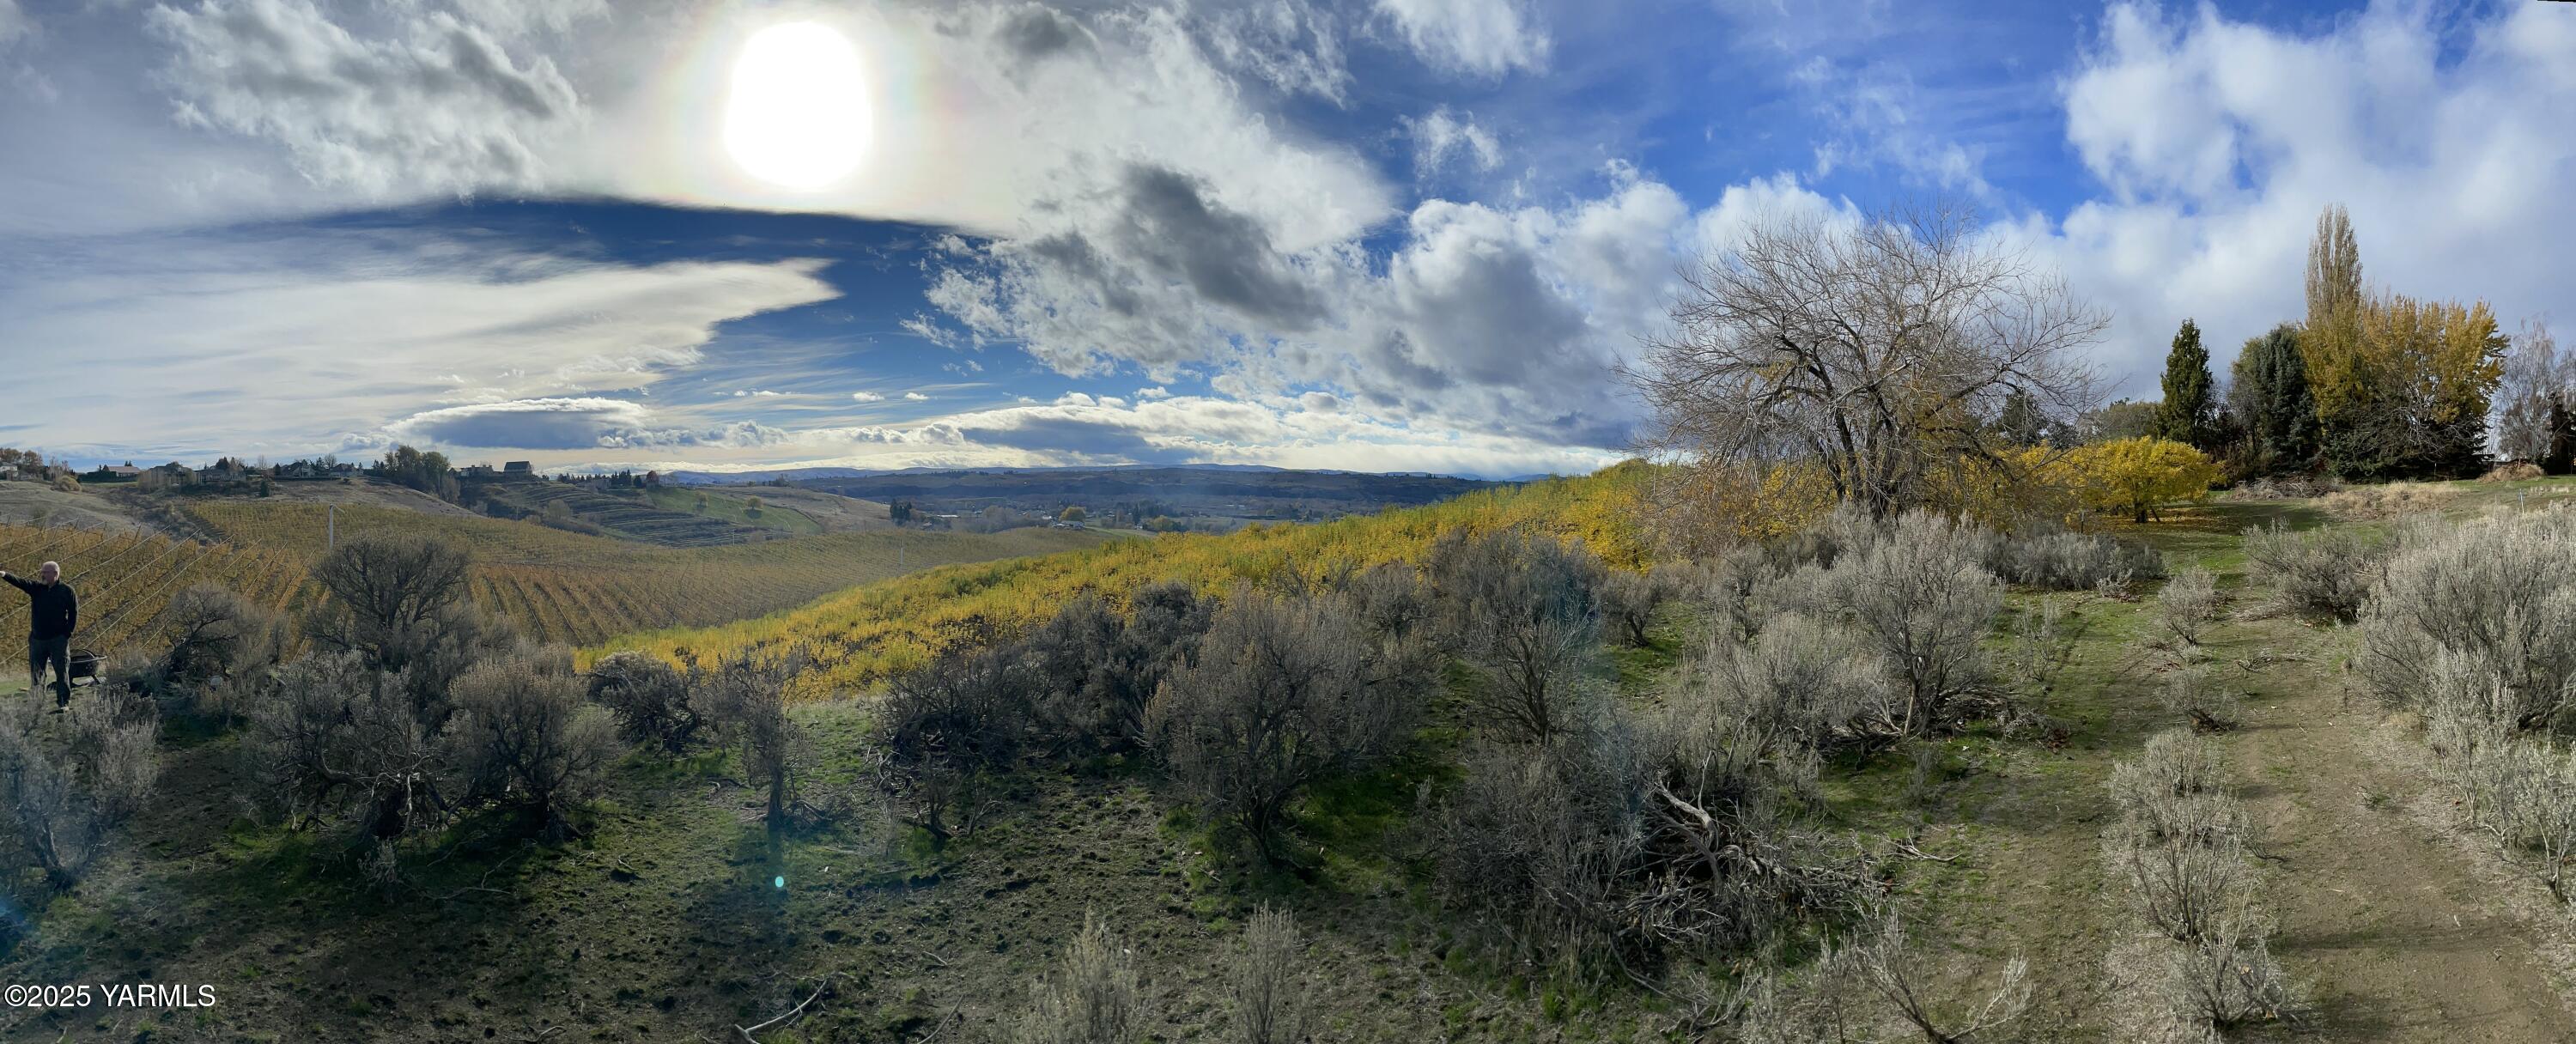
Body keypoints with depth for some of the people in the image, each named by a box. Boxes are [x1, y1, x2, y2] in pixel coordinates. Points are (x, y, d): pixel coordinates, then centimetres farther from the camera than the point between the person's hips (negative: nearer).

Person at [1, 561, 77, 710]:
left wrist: (67, 634, -6)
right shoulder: (36, 587, 7)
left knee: (62, 672, -4)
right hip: (37, 639, 4)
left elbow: (74, 613, 0)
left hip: (58, 639, -4)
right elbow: (20, 582, -12)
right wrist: (4, 575, -33)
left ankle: (64, 703, -2)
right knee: (35, 672, 6)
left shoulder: (66, 590, -1)